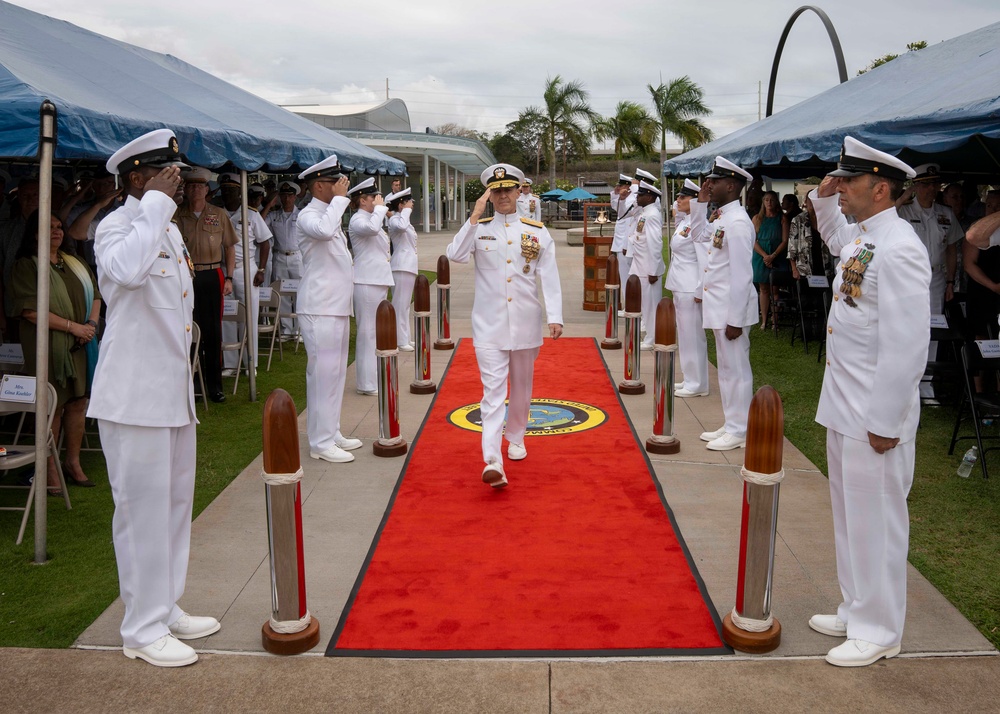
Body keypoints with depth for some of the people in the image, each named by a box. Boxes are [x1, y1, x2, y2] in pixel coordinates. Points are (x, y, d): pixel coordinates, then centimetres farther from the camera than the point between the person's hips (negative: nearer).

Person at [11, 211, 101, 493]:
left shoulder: (76, 263, 15)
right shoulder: (26, 266, -6)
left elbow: (95, 293, 15)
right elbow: (30, 310, -15)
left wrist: (92, 324, -4)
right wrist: (72, 326, -16)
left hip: (81, 343, 6)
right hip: (49, 345, -6)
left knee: (79, 401, 9)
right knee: (53, 406, -2)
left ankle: (73, 462, 22)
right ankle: (50, 469, 9)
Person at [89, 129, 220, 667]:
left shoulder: (169, 227, 15)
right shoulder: (116, 227, -13)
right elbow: (128, 269, -37)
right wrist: (156, 204, -26)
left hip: (173, 391, 9)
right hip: (133, 395, -9)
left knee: (175, 502, 15)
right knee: (142, 509, -2)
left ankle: (166, 609, 29)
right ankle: (143, 630, 10)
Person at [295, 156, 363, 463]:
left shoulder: (330, 214, 18)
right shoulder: (308, 216, -12)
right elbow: (324, 231, -36)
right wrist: (340, 198, -23)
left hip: (338, 307, 10)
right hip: (320, 309, -10)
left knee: (336, 372, 14)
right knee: (323, 373, -6)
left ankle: (331, 433, 24)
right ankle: (321, 442, 1)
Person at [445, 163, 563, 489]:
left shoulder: (537, 231, 3)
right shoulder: (479, 228, 2)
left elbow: (549, 277, 0)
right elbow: (455, 255, -16)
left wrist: (555, 317, -8)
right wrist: (475, 217, -17)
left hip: (526, 324, 2)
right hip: (489, 325, -2)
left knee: (521, 387, 16)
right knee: (493, 391, -10)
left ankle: (516, 438, 39)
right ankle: (492, 461, -17)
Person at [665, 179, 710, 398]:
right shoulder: (684, 222, 12)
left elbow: (705, 259, -19)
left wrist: (700, 290, -19)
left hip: (690, 288, -10)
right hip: (680, 286, 10)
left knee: (692, 336, -3)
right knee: (684, 335, 14)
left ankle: (697, 385, 5)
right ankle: (691, 380, 24)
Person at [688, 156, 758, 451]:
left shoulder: (737, 222, -18)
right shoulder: (722, 218, 10)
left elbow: (741, 275, -21)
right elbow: (699, 234, 32)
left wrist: (735, 319, -21)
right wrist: (700, 203, 18)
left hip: (731, 308, -10)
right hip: (719, 306, 10)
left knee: (736, 370, 0)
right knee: (726, 369, 15)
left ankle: (739, 431, 9)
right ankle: (731, 425, 25)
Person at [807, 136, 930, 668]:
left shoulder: (898, 249, -20)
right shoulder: (859, 235, 7)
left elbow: (908, 345, -23)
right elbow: (834, 236, 35)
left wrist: (886, 422, -20)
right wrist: (824, 198, 16)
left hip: (875, 413, -9)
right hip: (843, 404, 9)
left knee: (875, 521, 4)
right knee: (850, 516, 19)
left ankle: (878, 631, 20)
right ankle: (856, 610, 35)